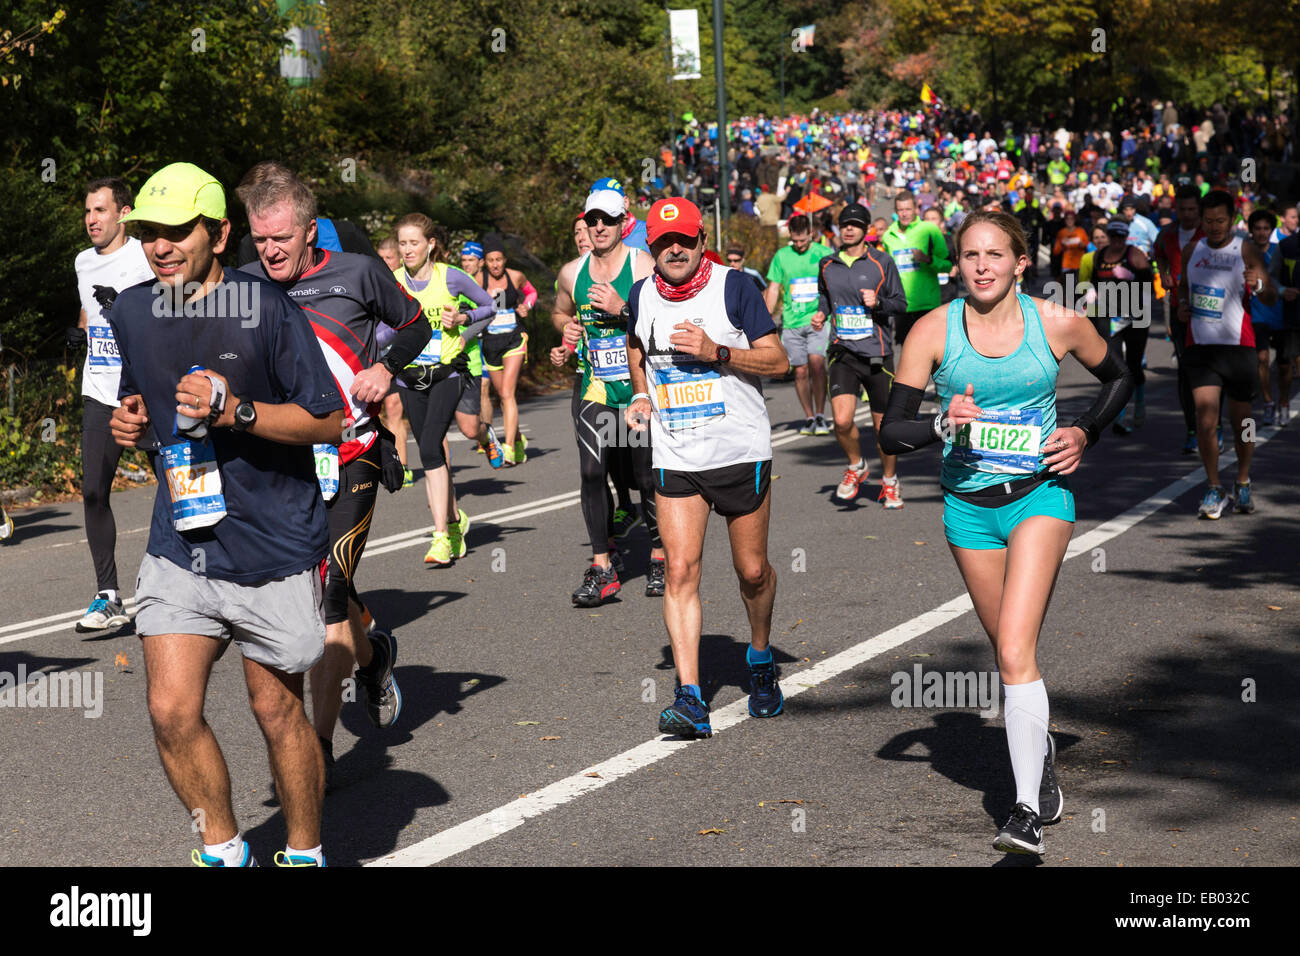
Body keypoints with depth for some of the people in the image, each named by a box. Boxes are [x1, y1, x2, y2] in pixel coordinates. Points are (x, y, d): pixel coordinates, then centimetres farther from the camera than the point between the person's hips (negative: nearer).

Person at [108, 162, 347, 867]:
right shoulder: (130, 313, 5)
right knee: (171, 710, -7)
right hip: (179, 549, 4)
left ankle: (305, 853, 29)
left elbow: (330, 420, -10)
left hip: (274, 547, -4)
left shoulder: (265, 307, -11)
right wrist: (129, 423, 0)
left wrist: (237, 411, -22)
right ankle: (224, 851, 15)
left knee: (278, 712, 8)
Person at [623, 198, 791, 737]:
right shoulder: (641, 298, 4)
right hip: (675, 459, 2)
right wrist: (641, 395, 9)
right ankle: (690, 698, -11)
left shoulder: (733, 287, -7)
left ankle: (760, 659, 37)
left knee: (752, 571, 9)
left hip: (742, 452, -2)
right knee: (680, 571, -9)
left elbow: (778, 361, -8)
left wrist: (717, 353, -21)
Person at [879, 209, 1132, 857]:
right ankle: (1041, 750, 42)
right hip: (967, 504, 3)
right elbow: (890, 433, -7)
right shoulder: (933, 330, -6)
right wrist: (944, 424, -25)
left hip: (1039, 494, -2)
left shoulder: (1057, 324, -6)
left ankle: (1028, 812, -14)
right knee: (1010, 650, 14)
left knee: (1015, 652, -17)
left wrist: (1084, 434, -1)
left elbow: (1118, 378, 14)